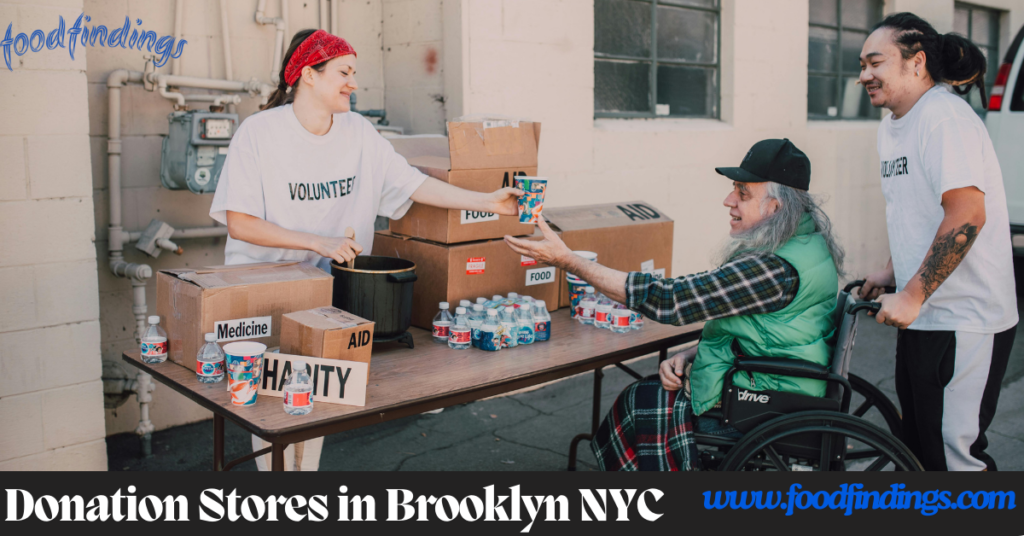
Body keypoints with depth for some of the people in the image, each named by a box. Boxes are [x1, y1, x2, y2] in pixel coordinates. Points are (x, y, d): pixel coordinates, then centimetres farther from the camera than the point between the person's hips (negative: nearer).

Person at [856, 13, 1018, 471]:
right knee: (918, 444, 17)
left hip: (966, 322, -9)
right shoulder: (891, 127, 13)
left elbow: (966, 216, -25)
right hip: (920, 317, 9)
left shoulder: (946, 116, -16)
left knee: (955, 451, -3)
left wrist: (911, 296, -22)